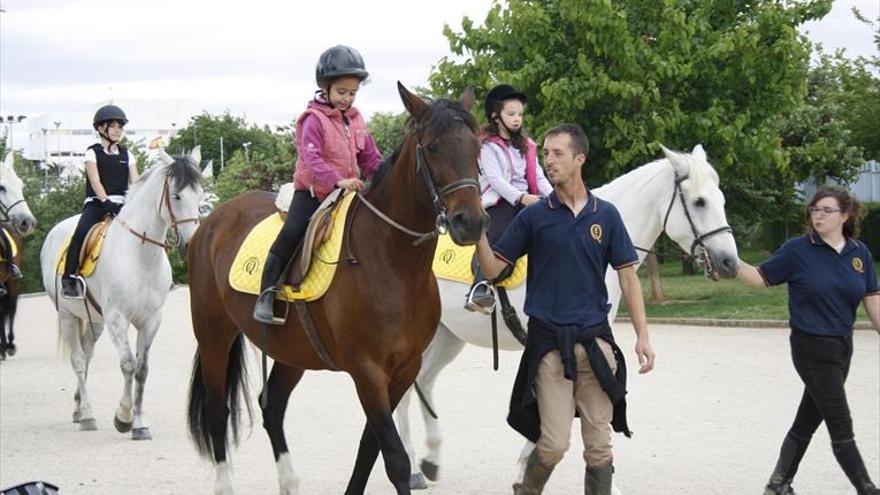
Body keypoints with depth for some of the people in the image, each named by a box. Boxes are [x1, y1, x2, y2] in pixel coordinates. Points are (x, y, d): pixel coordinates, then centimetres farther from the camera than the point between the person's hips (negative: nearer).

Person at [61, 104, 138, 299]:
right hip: (96, 203, -4)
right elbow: (95, 181, -9)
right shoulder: (93, 152, 4)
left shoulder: (127, 155, 15)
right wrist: (106, 202, -23)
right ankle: (68, 277, -26)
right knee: (82, 232, -29)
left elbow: (135, 183, 7)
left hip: (121, 204, 4)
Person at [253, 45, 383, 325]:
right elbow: (312, 159, -25)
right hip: (312, 190, -6)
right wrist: (338, 180, -39)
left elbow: (370, 158, 12)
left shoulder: (355, 120, 9)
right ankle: (266, 296, -19)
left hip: (347, 192, 6)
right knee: (291, 234, -23)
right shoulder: (314, 120, -11)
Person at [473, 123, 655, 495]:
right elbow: (492, 268, 0)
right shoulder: (533, 216, 1)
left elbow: (627, 277, 6)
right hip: (549, 341, -2)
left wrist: (642, 336, 0)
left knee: (599, 445, 4)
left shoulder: (605, 215, 5)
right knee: (553, 445, -7)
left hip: (596, 340, 2)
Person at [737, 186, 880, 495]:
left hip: (842, 346, 5)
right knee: (841, 426, -5)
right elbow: (762, 278, -3)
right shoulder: (798, 250, -7)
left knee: (807, 421, 13)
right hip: (812, 348, -5)